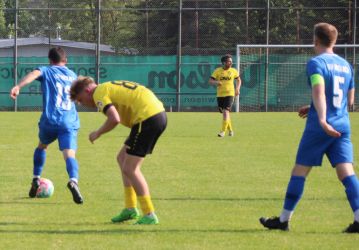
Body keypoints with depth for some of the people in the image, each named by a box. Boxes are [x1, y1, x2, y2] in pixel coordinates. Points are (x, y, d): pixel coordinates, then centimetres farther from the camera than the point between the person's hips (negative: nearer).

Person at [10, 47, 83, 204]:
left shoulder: (46, 71, 9)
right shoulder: (72, 75, 21)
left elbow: (34, 74, -14)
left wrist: (18, 87, -30)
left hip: (49, 120, -1)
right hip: (70, 123, 1)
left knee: (42, 146, 29)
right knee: (70, 155, -13)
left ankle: (36, 180, 24)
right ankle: (73, 180, -42)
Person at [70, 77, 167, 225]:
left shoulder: (100, 93, -6)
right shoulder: (110, 87, 23)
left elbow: (114, 119, -20)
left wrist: (98, 133, -4)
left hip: (147, 117, -10)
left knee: (130, 169, -5)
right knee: (123, 158, 19)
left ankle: (149, 215, -5)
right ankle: (130, 209, 22)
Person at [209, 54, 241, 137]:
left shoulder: (233, 71, 4)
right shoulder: (217, 71, 0)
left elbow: (239, 80, 20)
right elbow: (210, 81, -3)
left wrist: (237, 88, 3)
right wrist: (216, 82, -24)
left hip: (230, 94, -2)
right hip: (220, 95, 2)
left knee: (226, 112, -17)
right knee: (224, 113, 11)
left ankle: (223, 131, -14)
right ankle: (230, 130, 30)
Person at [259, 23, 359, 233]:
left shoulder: (316, 63, -7)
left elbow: (319, 91, -23)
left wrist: (322, 119, -36)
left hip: (319, 128, -5)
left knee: (300, 171, 6)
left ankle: (284, 219, 13)